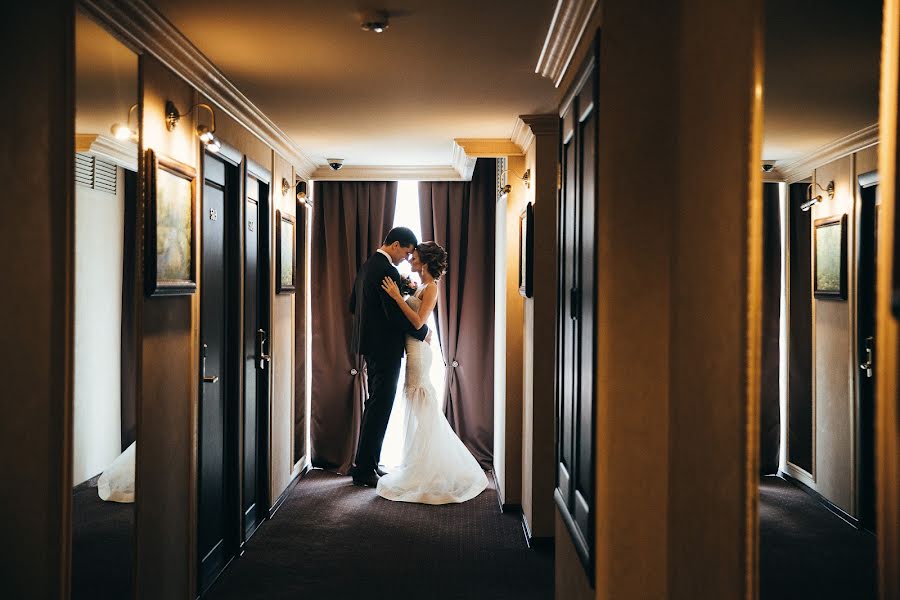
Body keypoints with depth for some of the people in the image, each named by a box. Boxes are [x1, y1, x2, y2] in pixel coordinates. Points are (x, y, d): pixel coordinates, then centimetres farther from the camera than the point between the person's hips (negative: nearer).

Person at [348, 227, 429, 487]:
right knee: (380, 407, -4)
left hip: (369, 344, 10)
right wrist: (422, 332, -11)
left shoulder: (367, 265, 12)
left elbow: (353, 304, 19)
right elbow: (396, 314, -23)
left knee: (374, 405, 16)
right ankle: (365, 469, 0)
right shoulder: (387, 271, -19)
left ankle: (365, 463, 23)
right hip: (385, 347, -10)